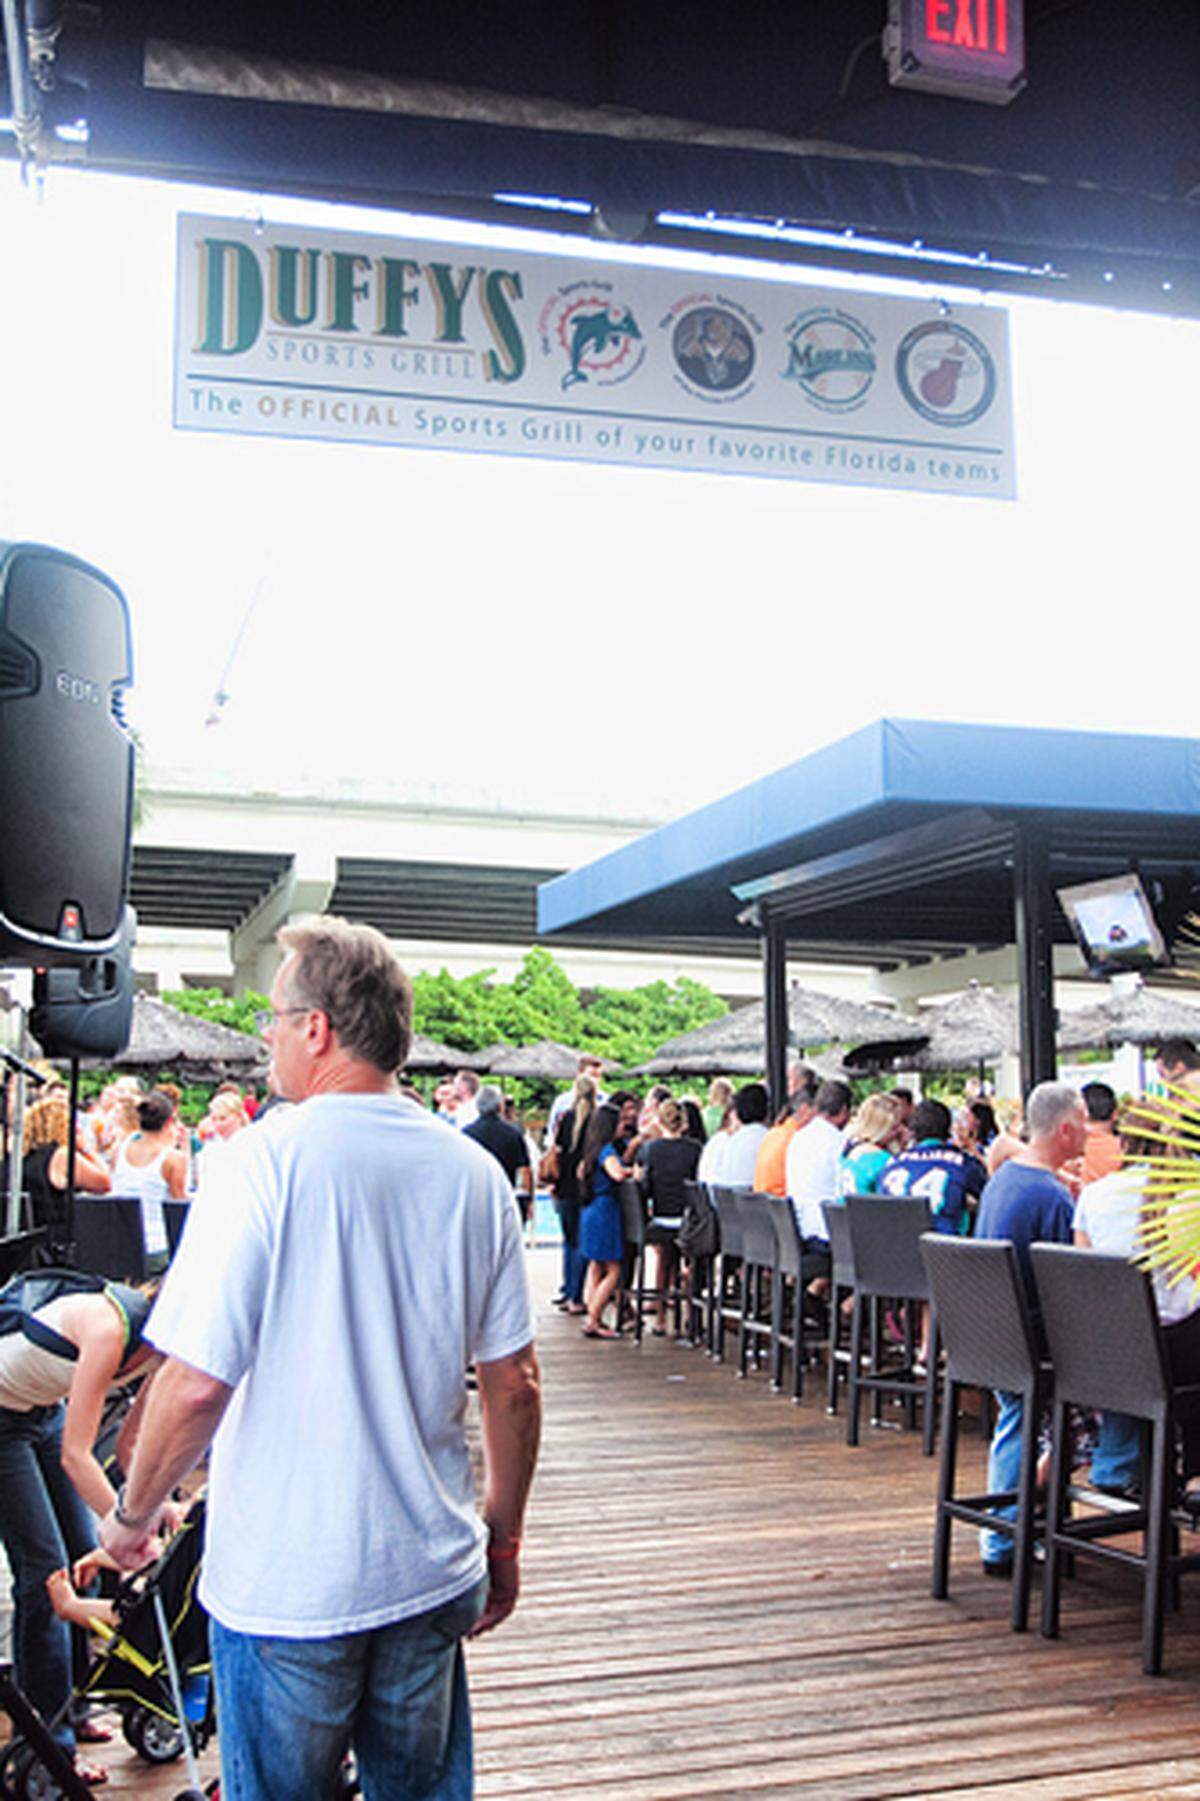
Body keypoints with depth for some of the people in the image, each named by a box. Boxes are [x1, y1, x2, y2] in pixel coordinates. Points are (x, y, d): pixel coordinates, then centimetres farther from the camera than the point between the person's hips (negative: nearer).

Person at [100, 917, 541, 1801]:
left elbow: (198, 1381, -18)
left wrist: (133, 1512, 0)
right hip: (432, 1573, 4)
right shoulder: (473, 1172, -1)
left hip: (285, 1585, -4)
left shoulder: (267, 1159, -16)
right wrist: (504, 1538, 15)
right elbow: (514, 1385, 3)